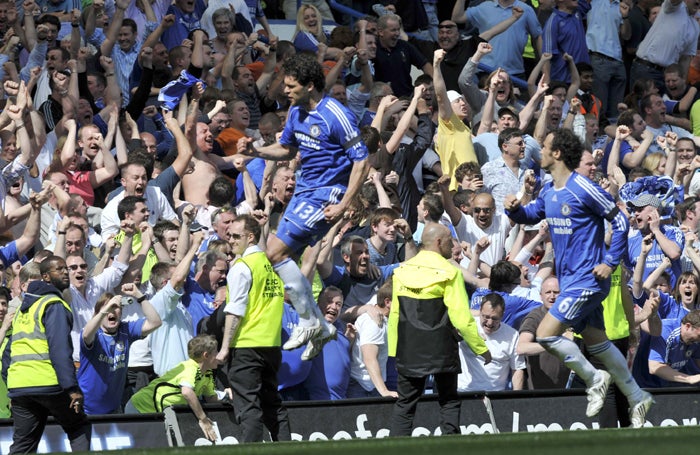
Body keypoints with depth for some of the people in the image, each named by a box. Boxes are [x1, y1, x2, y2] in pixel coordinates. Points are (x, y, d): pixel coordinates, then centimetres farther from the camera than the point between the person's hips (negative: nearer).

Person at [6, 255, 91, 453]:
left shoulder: (23, 308, 23)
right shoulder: (54, 305, -5)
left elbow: (11, 350, 25)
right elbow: (60, 349, -16)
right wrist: (72, 388, -20)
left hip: (19, 385, 7)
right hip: (48, 383, -7)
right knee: (79, 427, 9)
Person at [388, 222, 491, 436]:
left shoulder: (402, 272, 4)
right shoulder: (448, 272, -11)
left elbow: (394, 315, 8)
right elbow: (462, 318, -12)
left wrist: (394, 350, 15)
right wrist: (481, 348, -3)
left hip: (408, 350, 4)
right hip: (441, 350, -4)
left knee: (405, 404, 8)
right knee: (449, 402, 7)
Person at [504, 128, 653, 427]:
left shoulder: (584, 190, -17)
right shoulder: (549, 192, 7)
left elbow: (620, 222, -12)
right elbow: (532, 215, 24)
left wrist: (610, 262, -15)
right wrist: (515, 209, 1)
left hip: (586, 279, -9)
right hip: (569, 279, 9)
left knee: (545, 334, -14)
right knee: (596, 343, 14)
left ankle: (594, 379, 2)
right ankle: (637, 398, 25)